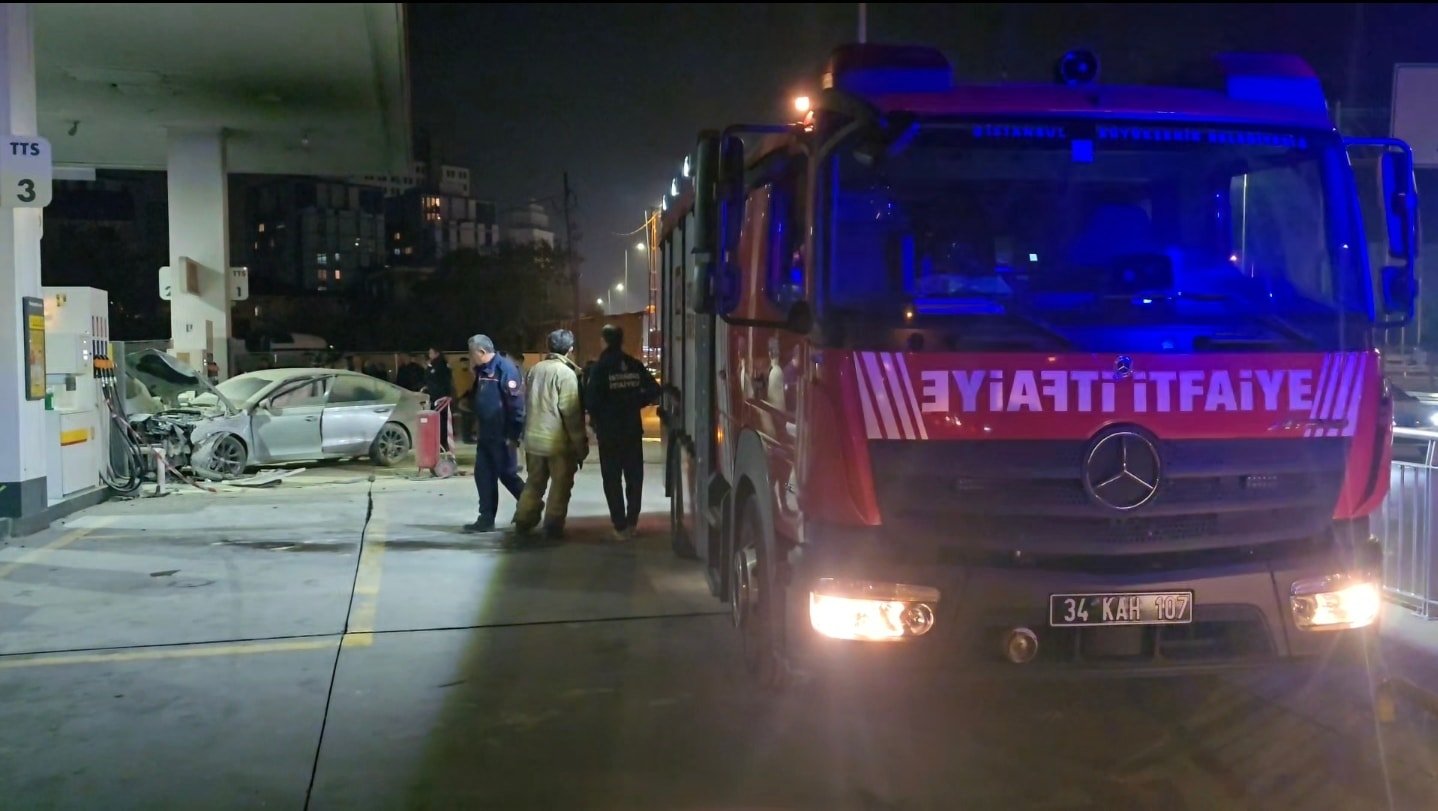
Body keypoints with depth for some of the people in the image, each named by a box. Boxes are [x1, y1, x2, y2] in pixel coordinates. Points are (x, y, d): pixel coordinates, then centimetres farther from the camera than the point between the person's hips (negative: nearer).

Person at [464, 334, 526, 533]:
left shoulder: (505, 368, -17)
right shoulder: (482, 370, 11)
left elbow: (516, 403, -20)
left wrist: (514, 434, -20)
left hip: (502, 435, -9)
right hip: (486, 434, 9)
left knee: (506, 474, 1)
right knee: (483, 476, 8)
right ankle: (486, 519, 14)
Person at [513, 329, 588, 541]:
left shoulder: (535, 369, 5)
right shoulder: (566, 373, -15)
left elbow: (527, 401, 13)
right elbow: (571, 412, -16)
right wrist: (581, 443, -11)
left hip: (533, 437, 6)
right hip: (558, 440, -6)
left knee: (534, 482, 19)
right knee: (560, 485, 6)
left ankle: (523, 522, 22)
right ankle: (553, 527, 6)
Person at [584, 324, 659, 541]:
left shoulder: (599, 367, -11)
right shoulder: (635, 365, 1)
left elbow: (591, 399, -17)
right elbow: (653, 391, -2)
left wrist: (595, 420, 0)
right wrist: (634, 404, 10)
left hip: (609, 431, -3)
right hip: (633, 429, 3)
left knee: (612, 479, 4)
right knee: (634, 477, 14)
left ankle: (621, 527, 3)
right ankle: (632, 522, 17)